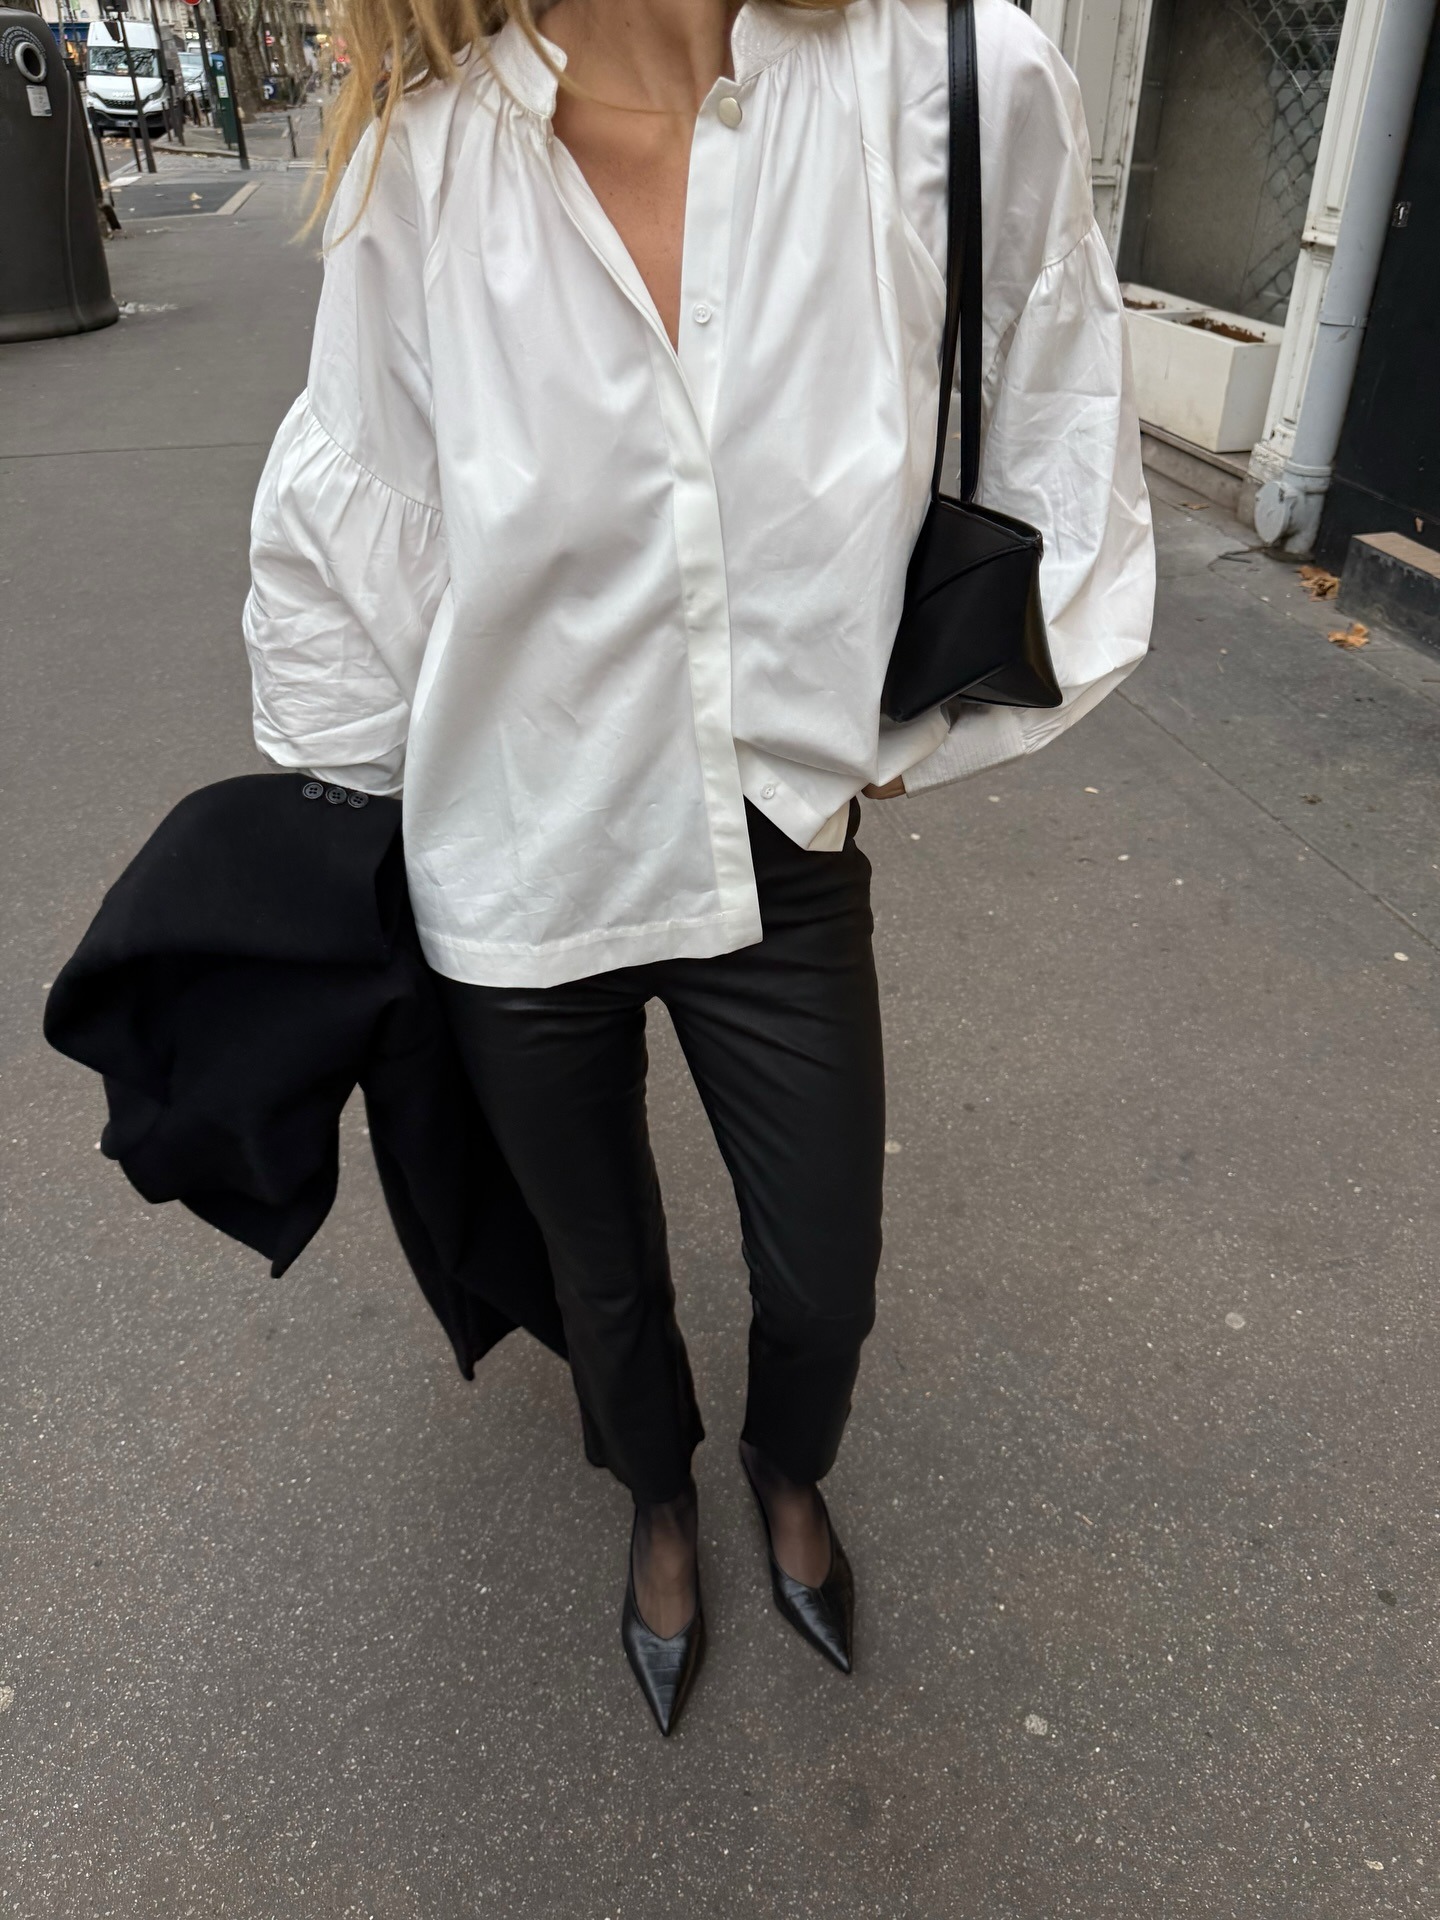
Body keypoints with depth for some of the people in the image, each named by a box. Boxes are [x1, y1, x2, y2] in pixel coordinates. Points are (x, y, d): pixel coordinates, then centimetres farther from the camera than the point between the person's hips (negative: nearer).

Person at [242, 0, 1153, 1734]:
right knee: (603, 1272, 22)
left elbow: (1059, 473, 0)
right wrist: (369, 835, 7)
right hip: (521, 880, 1)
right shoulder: (424, 162, -12)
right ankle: (660, 1503, 59)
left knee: (824, 1284, 18)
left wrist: (919, 742, 3)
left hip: (785, 862, 1)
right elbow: (334, 544, -1)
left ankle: (789, 1475, 58)